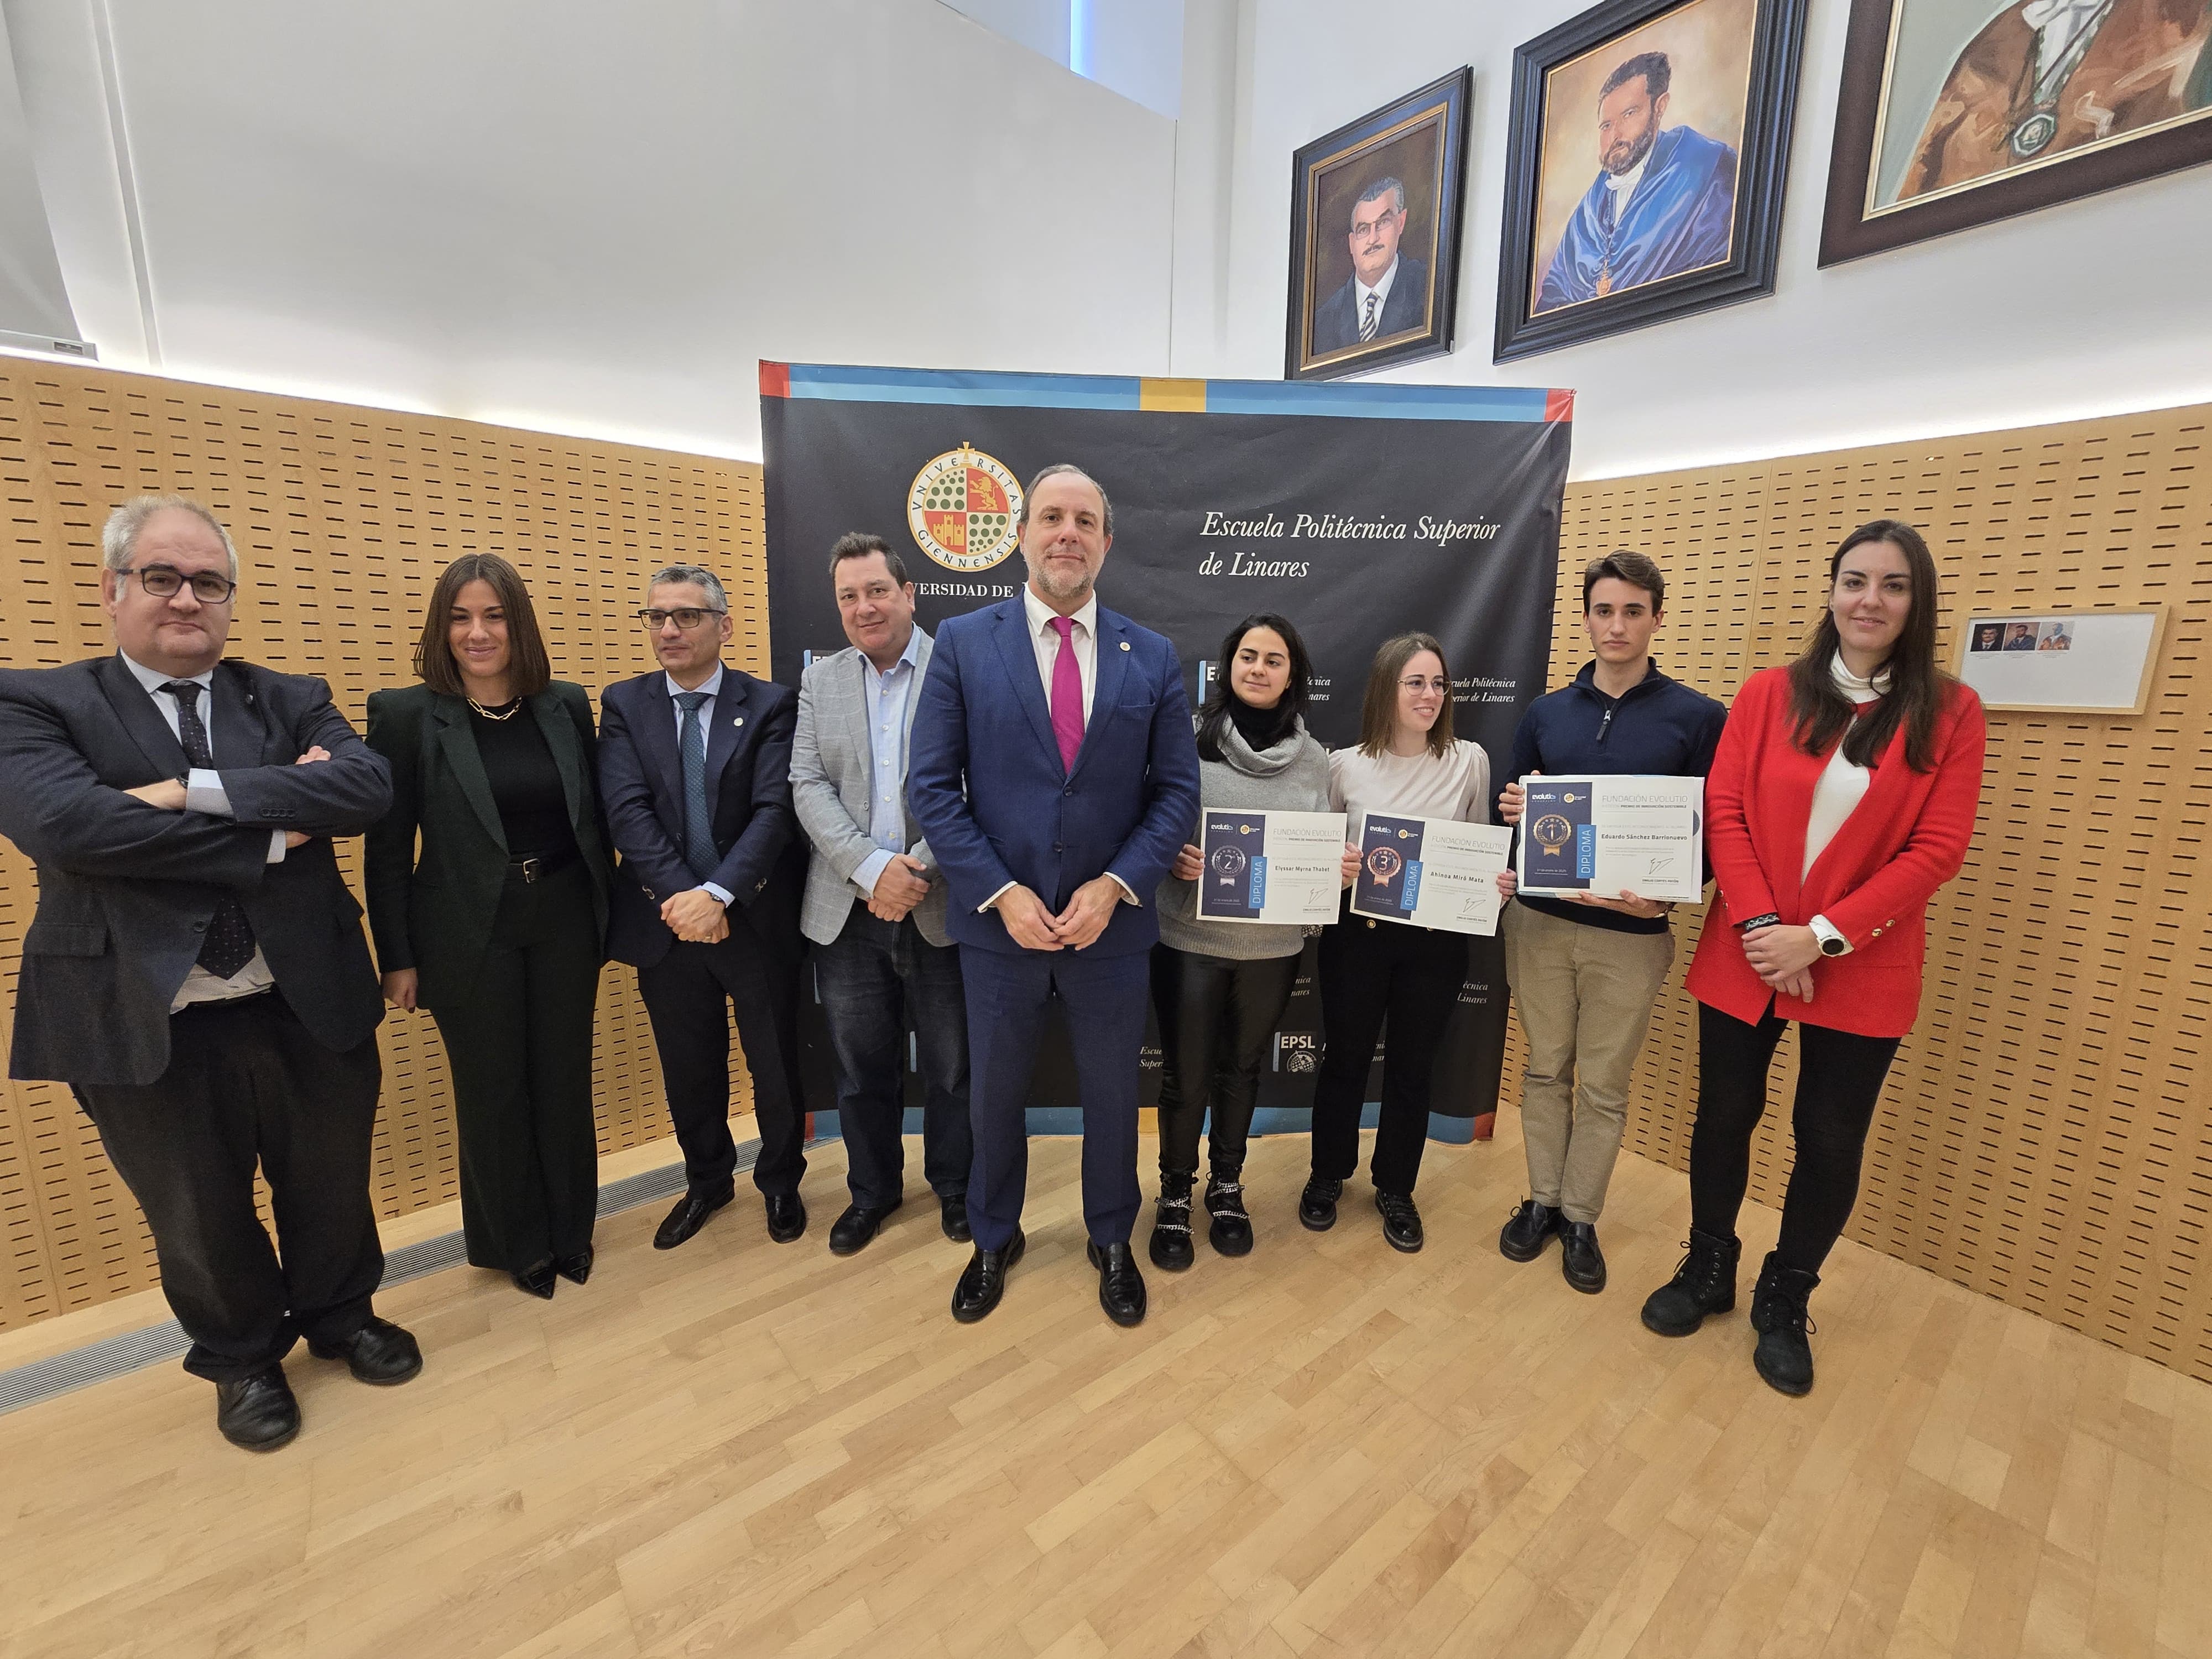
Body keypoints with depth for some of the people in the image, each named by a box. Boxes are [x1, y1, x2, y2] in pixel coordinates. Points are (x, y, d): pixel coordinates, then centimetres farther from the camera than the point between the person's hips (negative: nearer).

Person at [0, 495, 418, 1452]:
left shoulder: (291, 702, 4)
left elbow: (369, 785, -16)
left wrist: (197, 790, -22)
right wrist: (272, 835, -18)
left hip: (308, 1011, 2)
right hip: (152, 1031, -1)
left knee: (331, 1190, 19)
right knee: (199, 1221, 19)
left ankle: (339, 1316, 45)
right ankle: (242, 1360, 44)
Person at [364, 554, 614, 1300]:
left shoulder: (567, 704, 2)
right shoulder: (406, 714, -6)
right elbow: (387, 850, -4)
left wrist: (606, 912, 6)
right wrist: (397, 958, -4)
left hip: (564, 923, 2)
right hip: (471, 936, -2)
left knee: (564, 1081, 13)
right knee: (493, 1092, 11)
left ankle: (570, 1231, 33)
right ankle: (518, 1244, 32)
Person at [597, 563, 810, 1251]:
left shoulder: (770, 704, -3)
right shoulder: (623, 705, 4)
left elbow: (775, 811, -13)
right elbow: (627, 811, -8)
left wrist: (718, 894, -23)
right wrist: (681, 894, -20)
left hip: (756, 918, -2)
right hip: (666, 920, 2)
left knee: (775, 1062, 11)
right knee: (688, 1067, 18)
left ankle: (780, 1180, 36)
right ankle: (707, 1180, 42)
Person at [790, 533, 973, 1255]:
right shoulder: (820, 681, 8)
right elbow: (808, 787, -1)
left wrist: (919, 870, -19)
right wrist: (873, 867, -15)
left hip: (941, 909, -3)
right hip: (848, 913, 3)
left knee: (952, 1067, 13)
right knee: (861, 1068, 17)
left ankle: (954, 1184, 36)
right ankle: (873, 1188, 39)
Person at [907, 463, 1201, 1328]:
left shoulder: (1153, 658, 1)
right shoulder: (963, 643, -3)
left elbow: (1177, 791, 0)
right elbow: (932, 786, -6)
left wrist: (1115, 886, -13)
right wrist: (1003, 894, -14)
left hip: (1111, 923, 1)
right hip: (999, 922, 0)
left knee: (1112, 1092, 18)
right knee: (995, 1093, 18)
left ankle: (1112, 1240, 44)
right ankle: (994, 1240, 45)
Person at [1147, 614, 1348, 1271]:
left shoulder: (1315, 759, 4)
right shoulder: (1189, 738, -6)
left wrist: (1342, 866, -11)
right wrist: (1171, 854, -22)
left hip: (1274, 944, 3)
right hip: (1190, 937, -2)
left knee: (1242, 1069, 18)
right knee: (1184, 1075, 8)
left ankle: (1226, 1186, 40)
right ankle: (1175, 1195, 31)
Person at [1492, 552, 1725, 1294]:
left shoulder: (1699, 718, -3)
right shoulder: (1546, 713, 6)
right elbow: (1508, 806, 12)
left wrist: (1664, 895, -20)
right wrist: (1511, 812, -12)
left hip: (1630, 933, -2)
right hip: (1538, 922, 2)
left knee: (1603, 1086, 10)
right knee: (1545, 1069, 14)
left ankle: (1581, 1218, 29)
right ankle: (1542, 1200, 31)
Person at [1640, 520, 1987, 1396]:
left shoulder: (1952, 713, -2)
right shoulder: (1767, 694, 0)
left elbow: (1937, 850, -7)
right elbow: (1724, 812, -4)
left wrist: (1822, 936, -16)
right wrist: (1759, 924, -15)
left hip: (1863, 972, 0)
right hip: (1743, 957, 1)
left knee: (1831, 1143, 10)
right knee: (1723, 1119, 11)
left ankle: (1784, 1304, 33)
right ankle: (1707, 1271, 34)